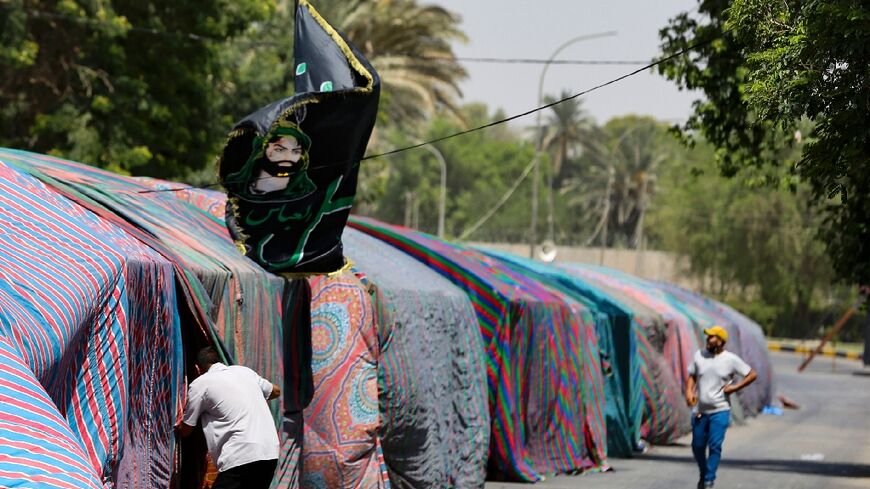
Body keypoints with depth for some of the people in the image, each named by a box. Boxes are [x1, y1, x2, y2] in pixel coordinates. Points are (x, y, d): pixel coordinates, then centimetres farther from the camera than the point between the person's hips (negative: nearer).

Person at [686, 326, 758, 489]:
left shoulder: (731, 359, -6)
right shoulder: (699, 355, 3)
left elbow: (752, 375, 0)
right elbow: (692, 376, 13)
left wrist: (735, 387, -10)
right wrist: (689, 391, -6)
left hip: (720, 410, -4)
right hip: (699, 411, 4)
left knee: (715, 446, -11)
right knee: (697, 446, 9)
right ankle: (703, 474, 32)